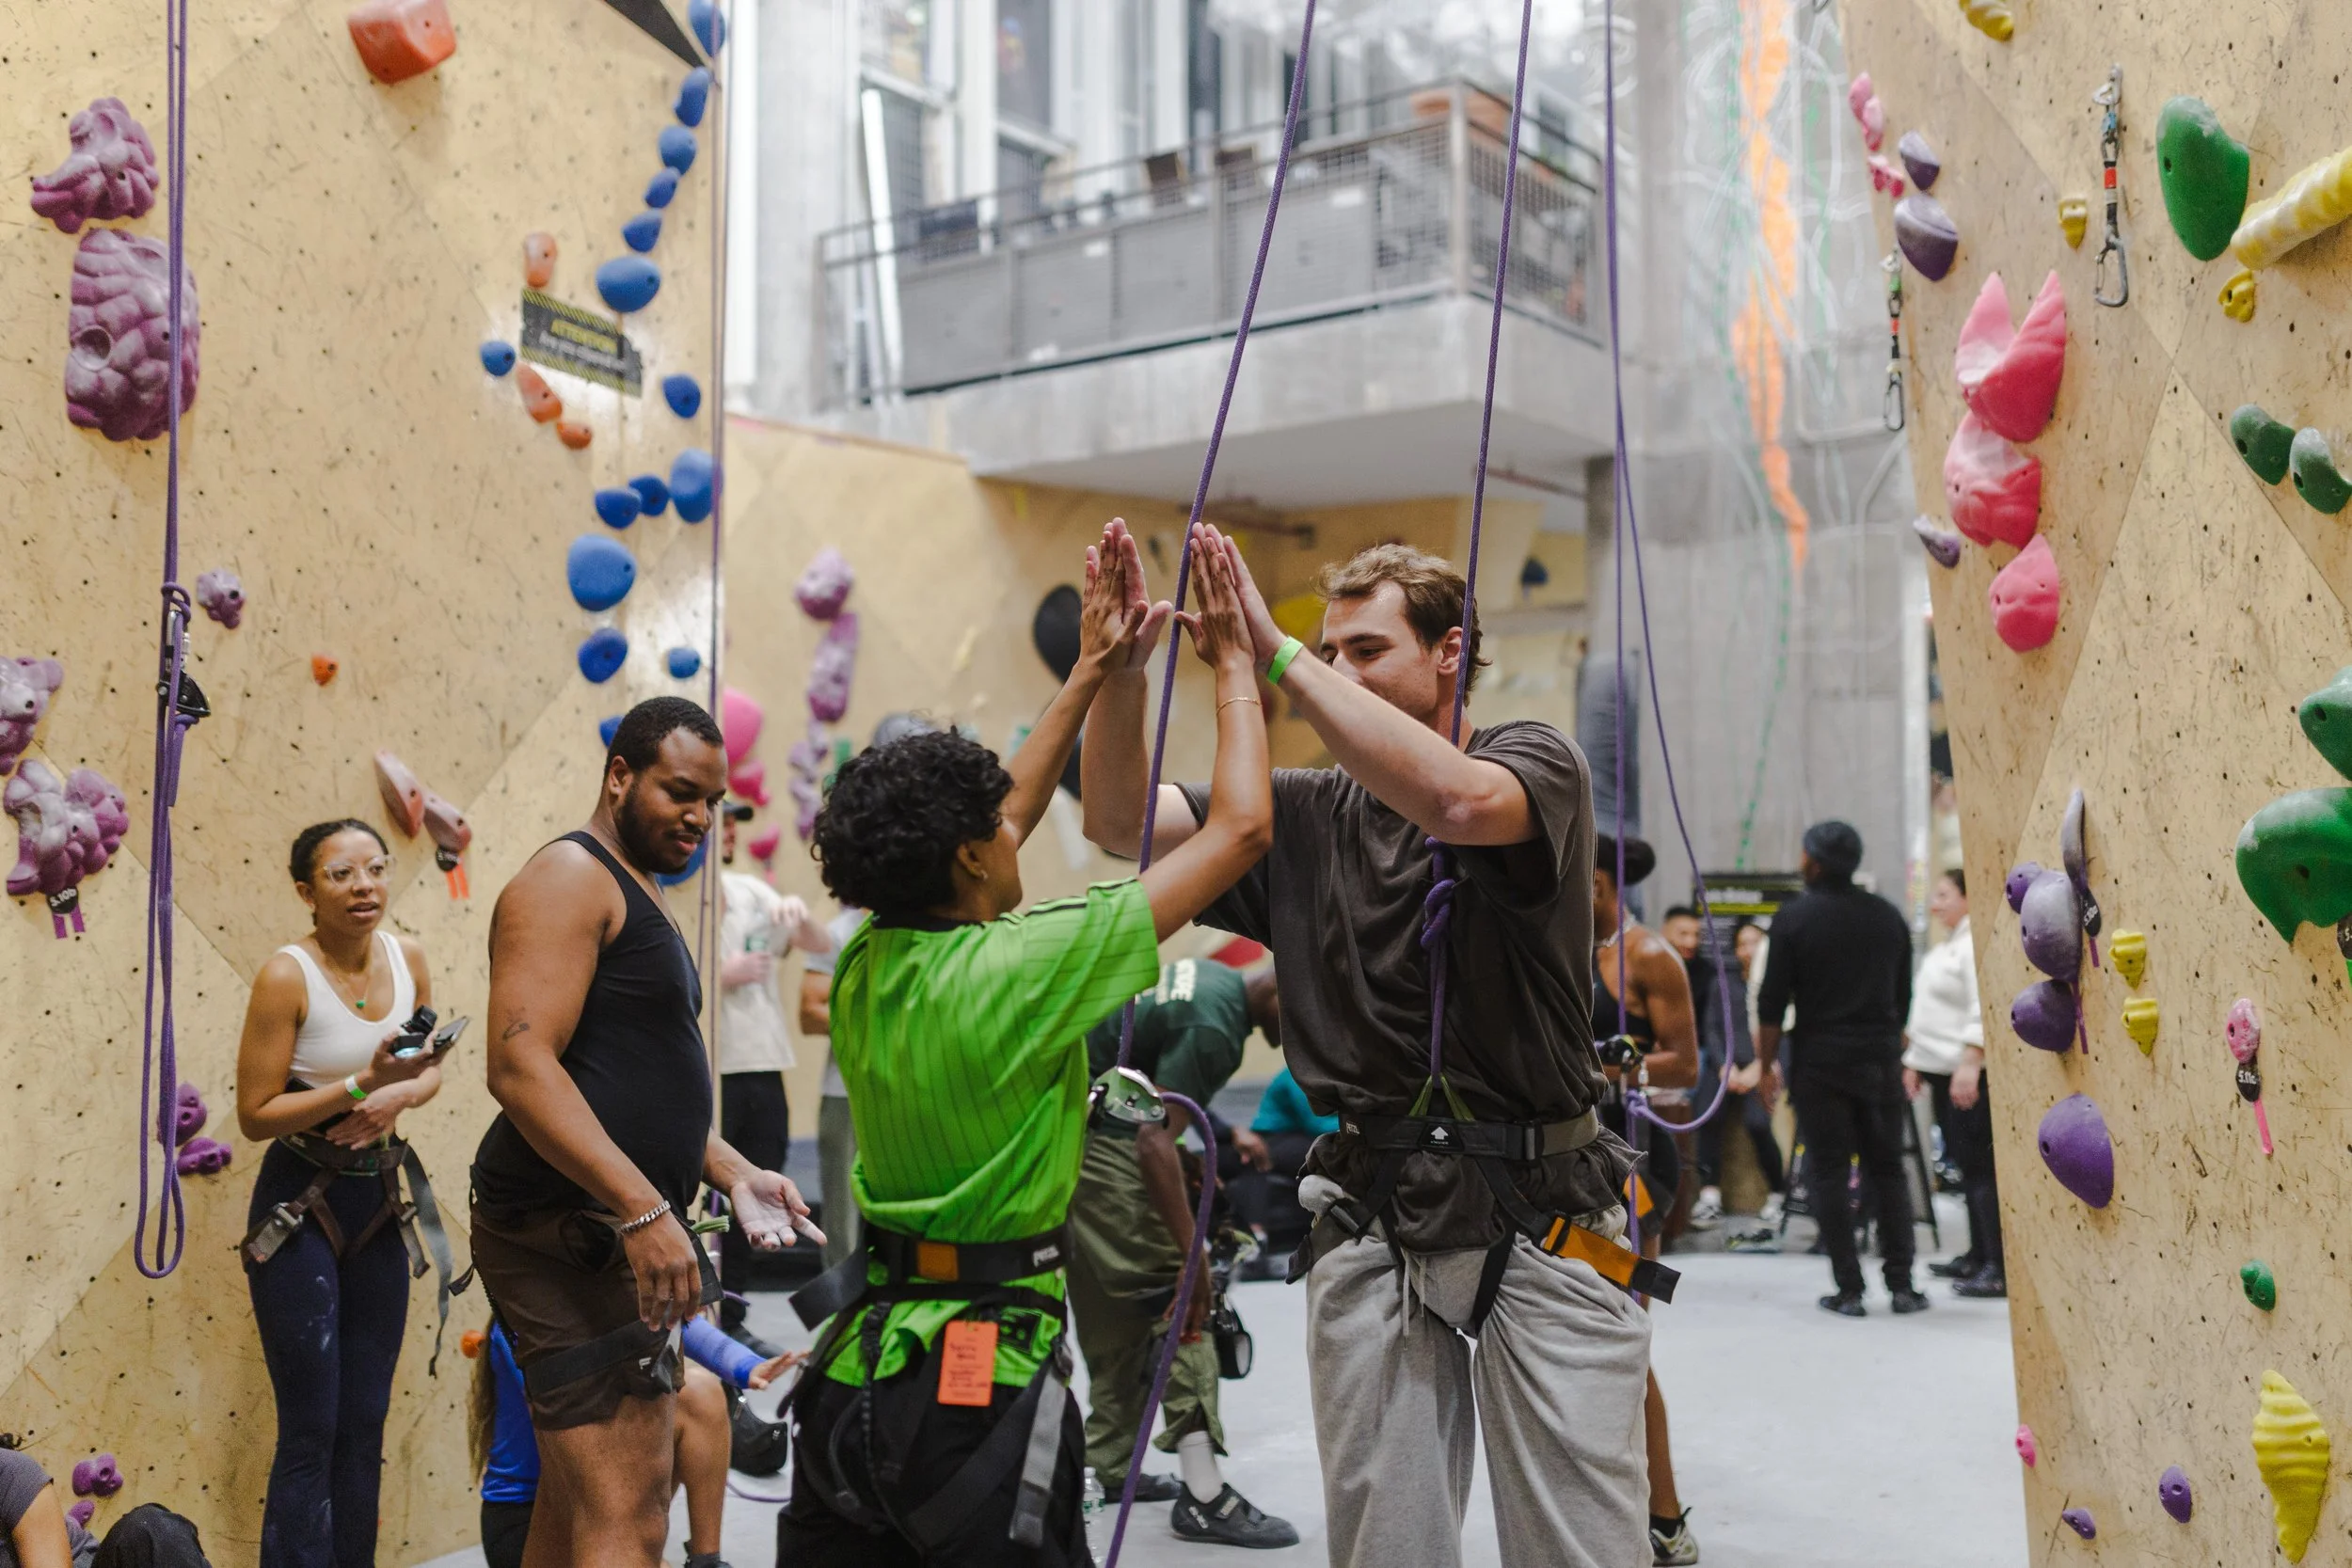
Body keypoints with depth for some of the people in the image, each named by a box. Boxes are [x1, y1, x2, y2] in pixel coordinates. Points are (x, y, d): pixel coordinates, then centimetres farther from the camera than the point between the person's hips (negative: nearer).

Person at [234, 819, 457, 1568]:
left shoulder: (407, 957, -1)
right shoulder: (287, 975, -16)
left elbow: (432, 1068, 11)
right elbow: (254, 1114, -15)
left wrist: (400, 1096, -11)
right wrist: (362, 1084, -25)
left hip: (381, 1200, 5)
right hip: (302, 1209, -5)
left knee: (365, 1424, 11)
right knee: (312, 1434, -2)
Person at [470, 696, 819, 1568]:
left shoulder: (640, 900, 21)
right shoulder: (571, 877, -9)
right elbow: (520, 1065, -22)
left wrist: (733, 1176, 12)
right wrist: (646, 1210, -27)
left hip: (611, 1234, 10)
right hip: (569, 1230, -10)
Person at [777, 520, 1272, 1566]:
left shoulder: (864, 967, 0)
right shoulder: (1014, 972, -19)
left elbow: (989, 823, 17)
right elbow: (1241, 828, -14)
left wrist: (1090, 672, 21)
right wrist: (1235, 664, 0)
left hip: (855, 1363, 7)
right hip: (981, 1380, -7)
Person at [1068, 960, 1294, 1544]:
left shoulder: (1213, 976, 7)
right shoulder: (1215, 1026, -21)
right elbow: (1154, 1142, -27)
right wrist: (1191, 1258, -26)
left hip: (1067, 1125, 10)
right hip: (1096, 1141, -10)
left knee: (1113, 1313, 16)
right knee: (1177, 1297, -9)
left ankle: (1107, 1467, 25)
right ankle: (1203, 1498, -9)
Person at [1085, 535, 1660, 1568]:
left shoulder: (1536, 762, -1)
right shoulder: (1308, 817, 11)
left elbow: (1456, 800, -25)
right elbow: (1120, 822, 4)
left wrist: (1274, 655, -24)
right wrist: (1121, 666, -11)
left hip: (1541, 1214, -3)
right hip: (1370, 1225, 4)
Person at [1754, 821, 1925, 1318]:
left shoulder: (1795, 917, -7)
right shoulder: (1888, 916, 8)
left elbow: (1772, 1001, -8)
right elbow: (1904, 995, 14)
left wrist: (1767, 1062, 0)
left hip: (1819, 1061, -4)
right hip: (1881, 1061, 4)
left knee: (1830, 1173, 1)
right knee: (1888, 1169, 10)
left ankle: (1849, 1290, 0)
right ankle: (1901, 1284, 9)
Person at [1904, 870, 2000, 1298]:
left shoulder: (1978, 944, -13)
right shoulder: (1944, 947, 20)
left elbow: (1984, 1010, -22)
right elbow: (1926, 1012, 25)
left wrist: (1970, 1064, -27)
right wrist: (1915, 1062, 25)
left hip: (1970, 1074, -10)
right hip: (1943, 1070, 10)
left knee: (1978, 1165, -11)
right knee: (1965, 1165, 14)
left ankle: (1999, 1267, -10)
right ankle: (1977, 1255, 22)